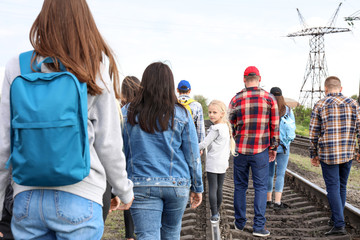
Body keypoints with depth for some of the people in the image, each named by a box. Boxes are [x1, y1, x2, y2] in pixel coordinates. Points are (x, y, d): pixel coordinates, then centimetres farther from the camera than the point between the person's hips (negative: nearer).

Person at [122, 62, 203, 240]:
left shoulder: (127, 113, -1)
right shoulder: (181, 115, -3)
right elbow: (192, 155, 0)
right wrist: (197, 187, 10)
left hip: (141, 186, -1)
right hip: (177, 185, 1)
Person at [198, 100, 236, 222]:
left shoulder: (215, 129, -16)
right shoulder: (227, 127, 9)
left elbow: (204, 144, -16)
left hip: (213, 163, -8)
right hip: (223, 163, 8)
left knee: (212, 188, -4)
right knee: (219, 188, 14)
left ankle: (214, 214, -4)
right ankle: (217, 211, 24)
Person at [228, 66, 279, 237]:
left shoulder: (236, 100, -2)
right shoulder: (269, 99, -2)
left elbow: (231, 126, 5)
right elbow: (275, 126, 1)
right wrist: (273, 147, 10)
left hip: (240, 149, 1)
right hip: (261, 151, -1)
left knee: (240, 187, 12)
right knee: (261, 187, 6)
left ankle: (240, 223, 22)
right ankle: (259, 226, 4)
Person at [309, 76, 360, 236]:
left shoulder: (320, 105, -2)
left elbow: (314, 133, -2)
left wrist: (313, 155, 6)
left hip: (327, 154, -3)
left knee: (333, 188, -1)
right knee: (342, 187, 16)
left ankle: (339, 225, -8)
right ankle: (336, 219, 27)